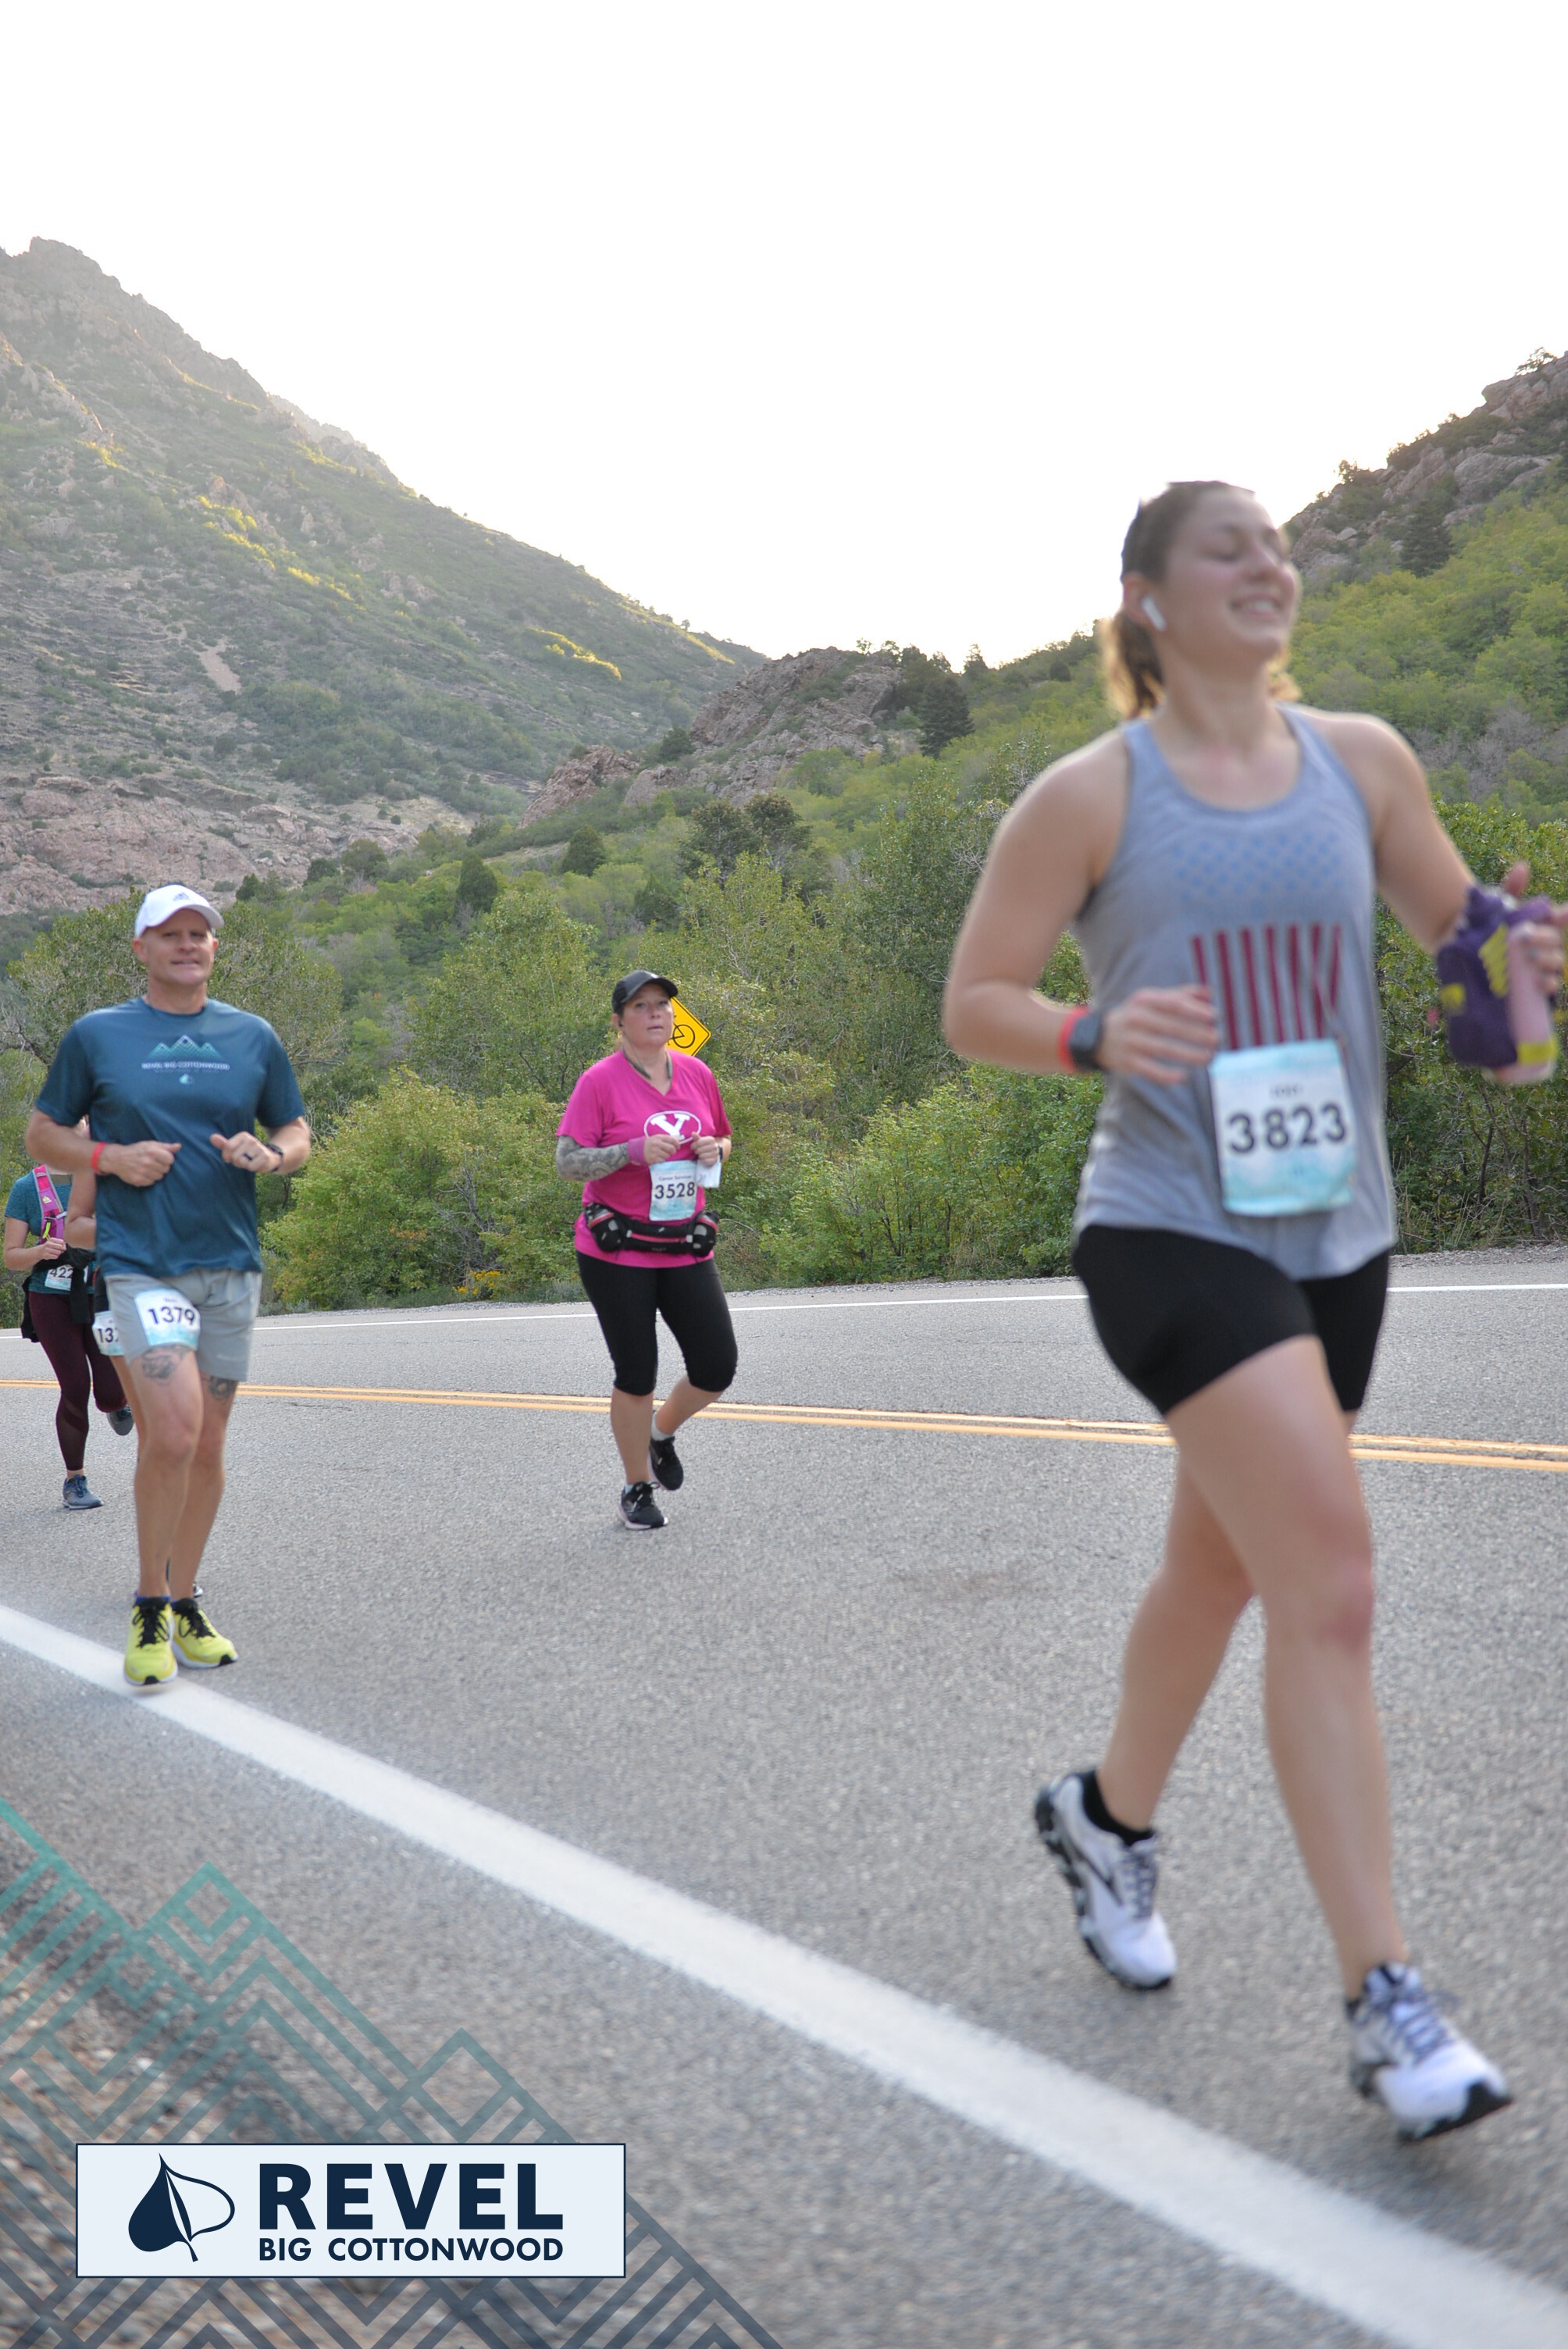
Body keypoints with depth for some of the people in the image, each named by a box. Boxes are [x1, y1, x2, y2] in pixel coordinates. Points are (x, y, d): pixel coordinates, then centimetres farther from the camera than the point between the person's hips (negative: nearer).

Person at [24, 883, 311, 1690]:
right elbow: (42, 1133, 9)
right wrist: (114, 1157, -10)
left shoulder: (253, 1037, 9)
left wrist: (271, 1155, -7)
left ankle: (185, 1604, 25)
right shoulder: (97, 1035, 3)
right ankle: (149, 1605, 1)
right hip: (140, 1260, -3)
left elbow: (298, 1132, 16)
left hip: (231, 1262, 4)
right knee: (174, 1430, -18)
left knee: (206, 1445, 9)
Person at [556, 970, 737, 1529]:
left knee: (717, 1368, 1)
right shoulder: (599, 1081, -8)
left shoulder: (696, 1073, 7)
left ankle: (661, 1435, 31)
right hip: (617, 1252, -4)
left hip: (686, 1247, 4)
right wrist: (633, 1151, -25)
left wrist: (714, 1150, -3)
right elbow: (567, 1162, -12)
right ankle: (637, 1488, 23)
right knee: (637, 1376, 2)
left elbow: (723, 1138, 21)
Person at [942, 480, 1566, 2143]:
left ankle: (1107, 1817, 44)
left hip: (1336, 1233, 6)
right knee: (1331, 1583, -16)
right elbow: (972, 1007, -2)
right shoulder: (1088, 797, -4)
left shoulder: (1360, 759, 7)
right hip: (1172, 1230, -5)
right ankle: (1383, 2001, -4)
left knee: (1222, 1566, 18)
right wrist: (1094, 1035, -22)